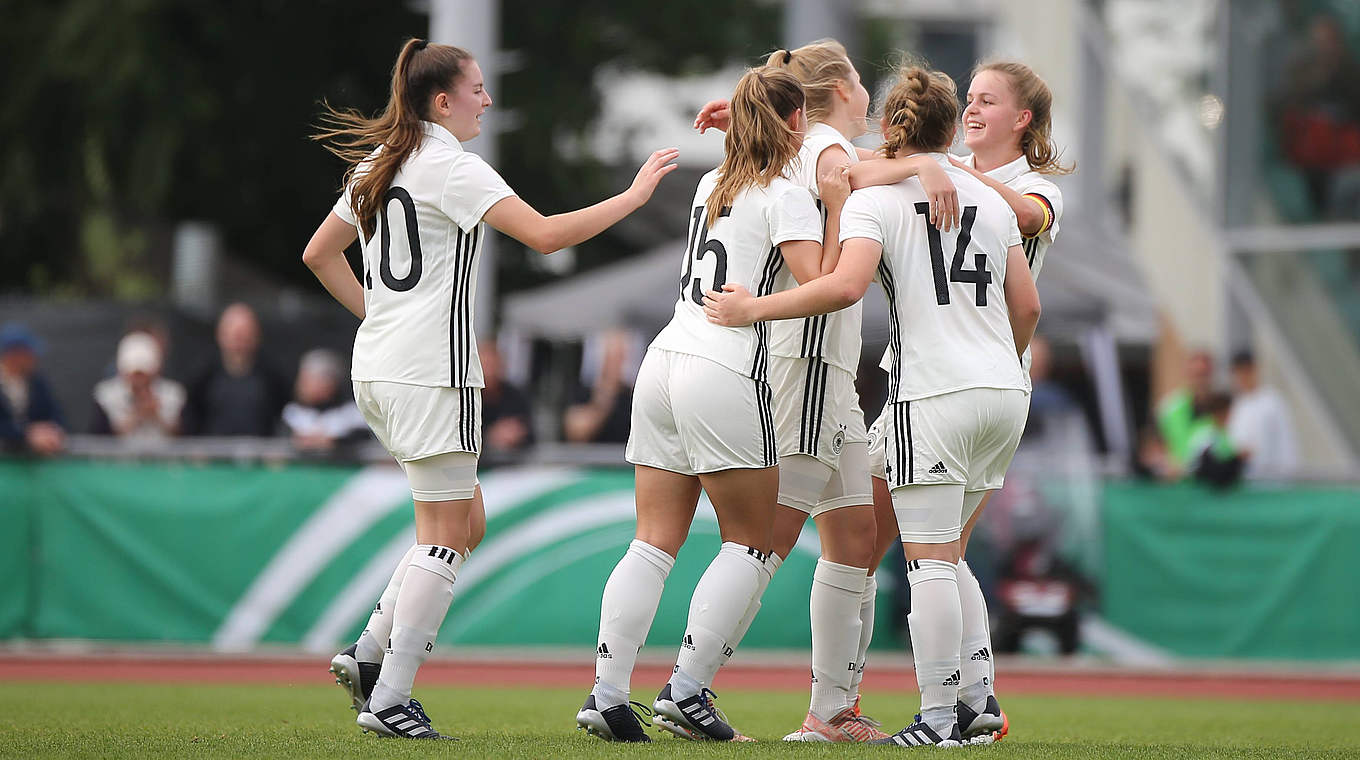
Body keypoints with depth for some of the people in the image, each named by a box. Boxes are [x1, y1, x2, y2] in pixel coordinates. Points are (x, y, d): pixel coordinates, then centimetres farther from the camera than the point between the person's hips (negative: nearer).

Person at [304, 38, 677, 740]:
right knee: (447, 537, -4)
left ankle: (368, 655, 11)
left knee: (465, 522, 16)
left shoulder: (380, 164, 14)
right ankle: (389, 701, -7)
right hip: (430, 372, -9)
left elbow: (318, 253, 22)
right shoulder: (451, 166, -12)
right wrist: (635, 195, -12)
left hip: (377, 368, 9)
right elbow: (544, 235, -20)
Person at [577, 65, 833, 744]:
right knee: (749, 543, 4)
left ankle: (607, 694, -3)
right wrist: (842, 210, -5)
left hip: (665, 359, 7)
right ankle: (686, 692, -4)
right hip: (726, 373, -7)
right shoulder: (786, 198, -3)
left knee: (655, 542, 6)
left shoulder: (711, 185, 18)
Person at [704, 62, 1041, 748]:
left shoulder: (874, 200, -3)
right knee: (946, 556, 16)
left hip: (934, 393, -6)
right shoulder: (991, 199, 14)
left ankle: (938, 718, -8)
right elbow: (1027, 307, 17)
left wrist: (754, 309, -12)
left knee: (931, 561, -4)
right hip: (1005, 392, 6)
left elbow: (845, 285, -20)